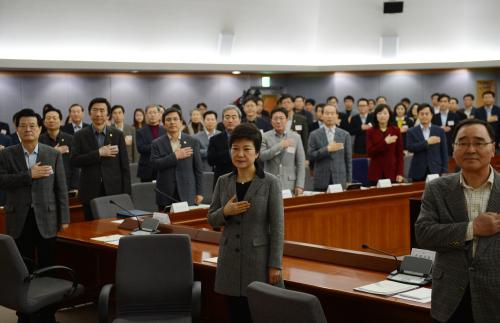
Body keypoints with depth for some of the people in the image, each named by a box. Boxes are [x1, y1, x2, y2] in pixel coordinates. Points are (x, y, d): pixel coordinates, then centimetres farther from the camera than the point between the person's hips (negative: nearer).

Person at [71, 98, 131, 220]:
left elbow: (124, 166, 5)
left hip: (114, 192, 0)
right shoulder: (80, 135, 4)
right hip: (90, 193, 0)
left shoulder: (118, 135, 6)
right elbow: (74, 161, -8)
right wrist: (99, 153, -15)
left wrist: (126, 195, -1)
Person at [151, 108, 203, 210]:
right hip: (165, 195, 0)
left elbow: (198, 169, 6)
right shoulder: (157, 143, 6)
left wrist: (199, 193, 3)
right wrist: (175, 156, -14)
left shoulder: (193, 142, 6)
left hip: (187, 195, 0)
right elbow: (154, 164, -8)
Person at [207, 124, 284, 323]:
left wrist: (275, 265, -12)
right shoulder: (223, 182, 6)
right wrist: (225, 212, -12)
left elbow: (277, 227, -7)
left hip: (259, 260, -4)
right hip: (230, 260, 4)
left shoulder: (270, 183, -6)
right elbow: (212, 220, 10)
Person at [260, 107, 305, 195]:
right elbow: (261, 156, -12)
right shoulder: (265, 137, 3)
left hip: (290, 186, 1)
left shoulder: (296, 137, 6)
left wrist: (299, 185, -3)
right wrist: (280, 146, -15)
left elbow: (301, 163, 4)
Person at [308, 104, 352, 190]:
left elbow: (348, 159, 7)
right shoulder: (314, 134, 4)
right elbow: (310, 156, -4)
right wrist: (327, 149, -14)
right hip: (321, 181, -1)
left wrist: (349, 181, 2)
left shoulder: (345, 134, 7)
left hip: (340, 180, 1)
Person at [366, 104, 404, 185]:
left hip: (392, 172, 0)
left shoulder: (396, 131, 5)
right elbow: (370, 152, -5)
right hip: (376, 173, 0)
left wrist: (400, 173, -4)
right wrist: (385, 142, -15)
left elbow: (399, 154, 4)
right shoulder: (370, 132, 4)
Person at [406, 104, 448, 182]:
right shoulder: (411, 132, 6)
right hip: (418, 172, 0)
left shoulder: (439, 131, 8)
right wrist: (427, 142, -15)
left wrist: (444, 171, -1)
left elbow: (444, 152, 6)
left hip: (436, 171, 1)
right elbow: (410, 148, -9)